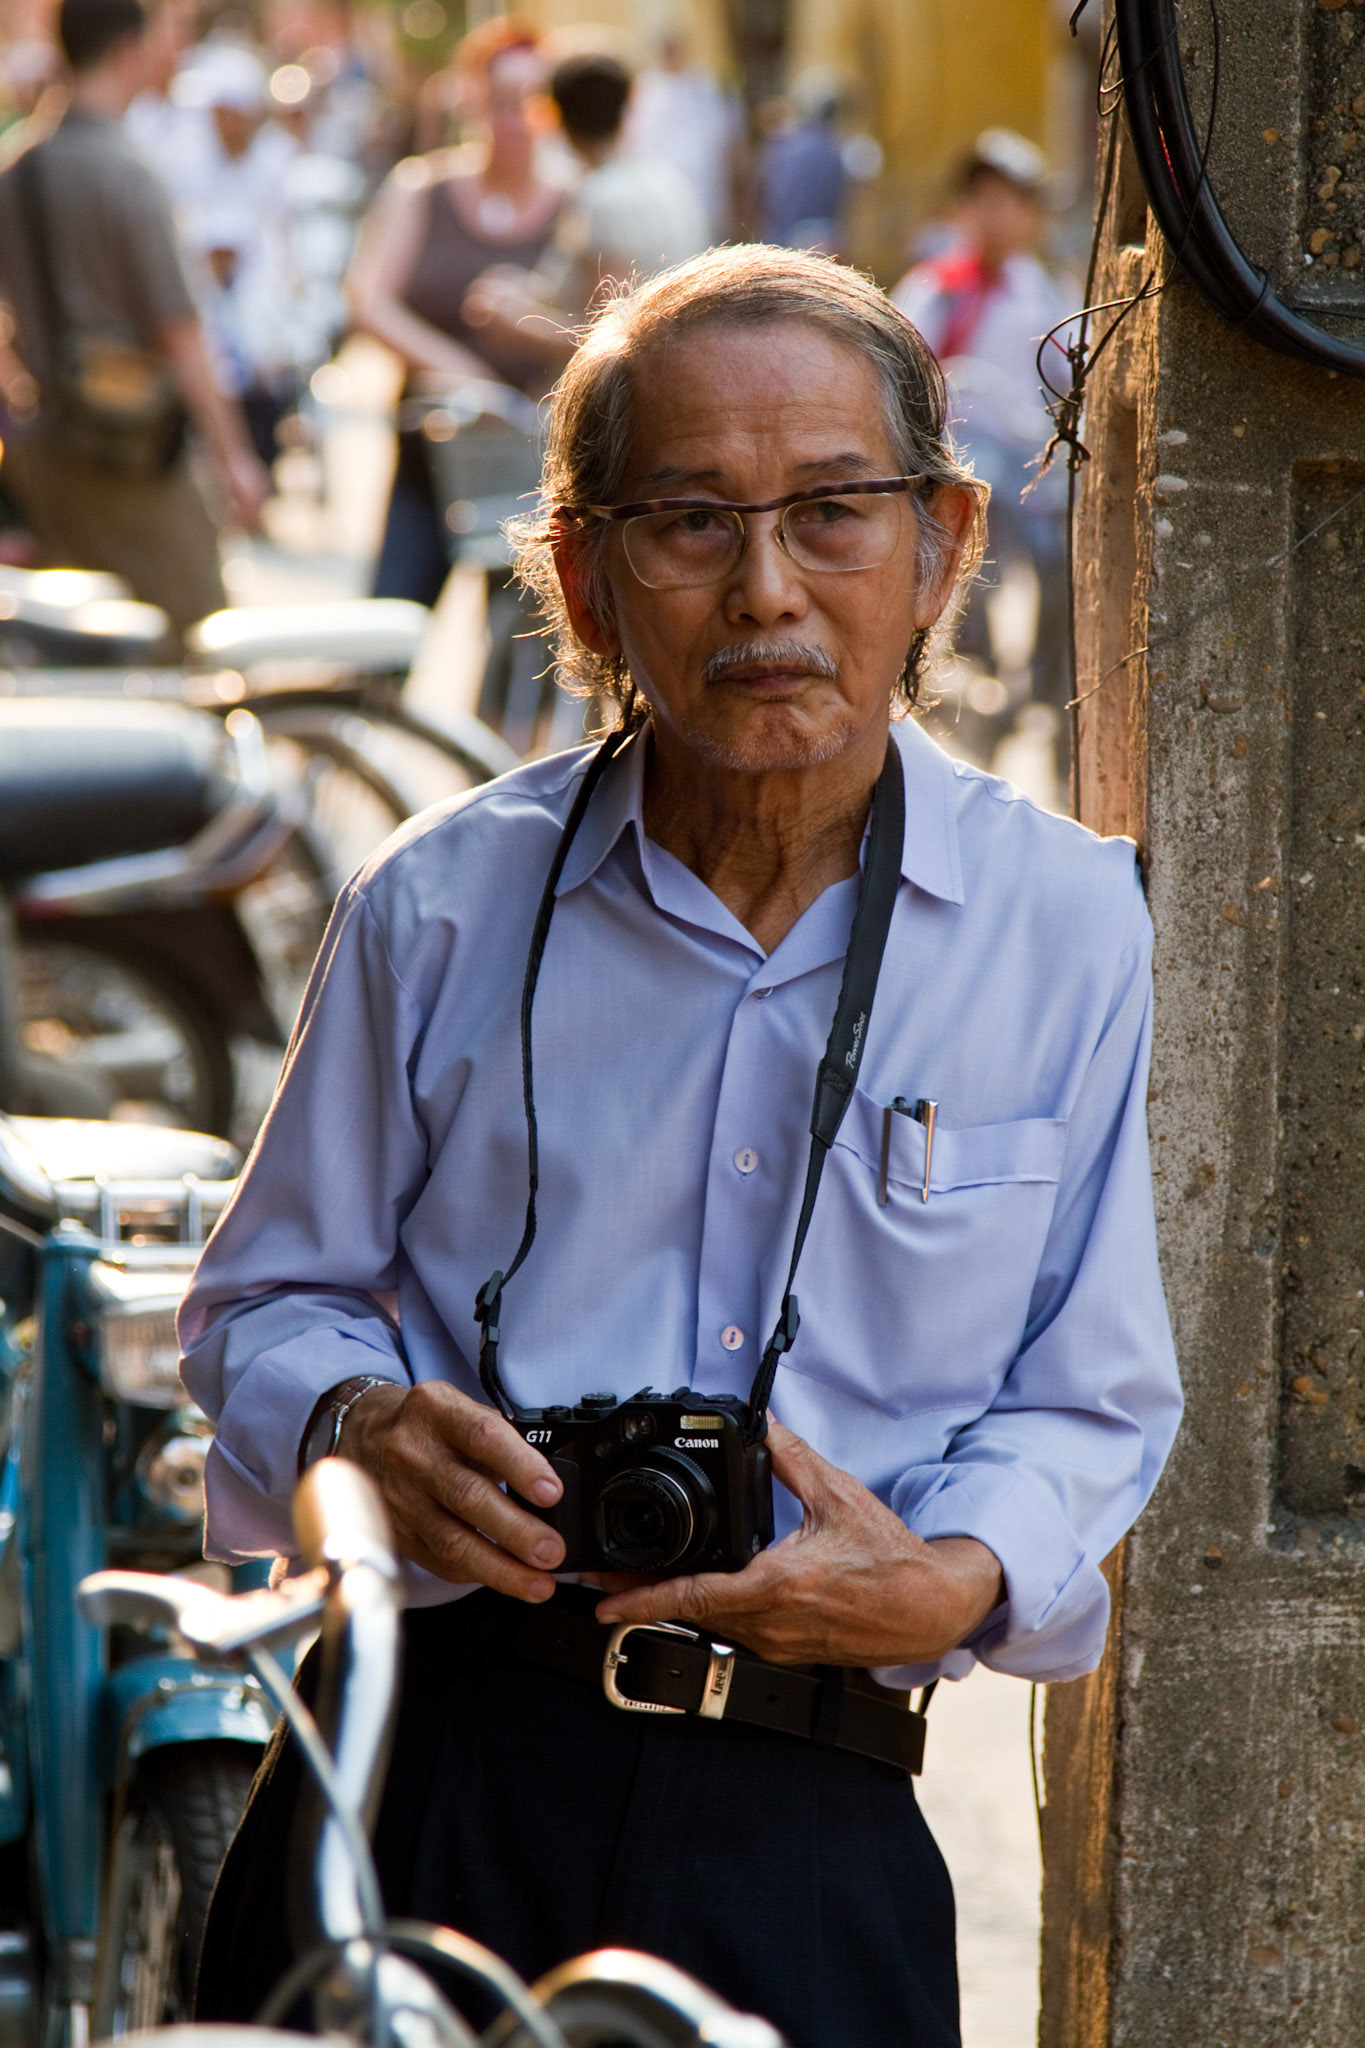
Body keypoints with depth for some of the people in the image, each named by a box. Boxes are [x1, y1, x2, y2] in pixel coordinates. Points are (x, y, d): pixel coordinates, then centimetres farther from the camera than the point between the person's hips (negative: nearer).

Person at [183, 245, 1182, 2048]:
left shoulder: (1069, 925, 3)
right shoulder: (443, 906, 4)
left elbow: (1094, 1399, 8)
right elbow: (268, 1299, 14)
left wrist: (953, 1580, -12)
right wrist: (361, 1426, -9)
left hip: (807, 1826, 0)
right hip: (427, 1774, 0)